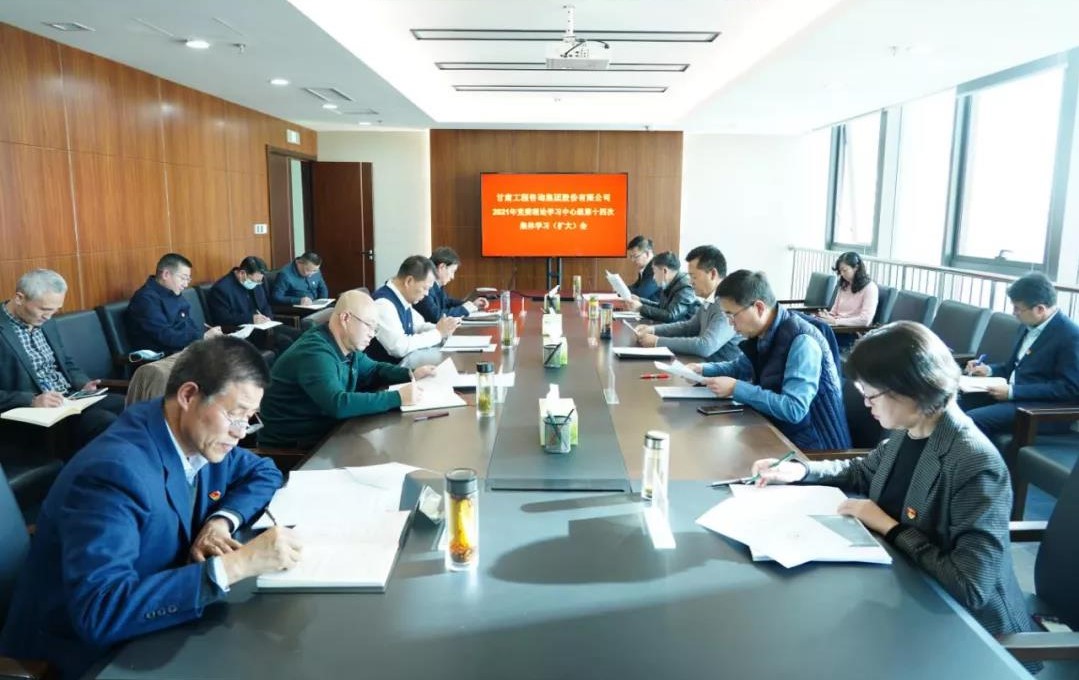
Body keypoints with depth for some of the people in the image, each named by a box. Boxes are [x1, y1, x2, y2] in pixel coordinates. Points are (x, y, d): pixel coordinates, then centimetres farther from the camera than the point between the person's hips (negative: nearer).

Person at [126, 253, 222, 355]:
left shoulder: (174, 294, 15)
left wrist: (208, 332, -2)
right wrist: (203, 336, -23)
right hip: (162, 358, -9)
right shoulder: (146, 299, -14)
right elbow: (165, 337, -22)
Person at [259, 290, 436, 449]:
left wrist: (410, 374, 2)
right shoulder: (315, 353, -25)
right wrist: (398, 397, -34)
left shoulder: (346, 346, 3)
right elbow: (338, 405, -37)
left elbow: (373, 370, 20)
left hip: (325, 433, 8)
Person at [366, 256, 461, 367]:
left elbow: (418, 326, 18)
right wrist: (438, 333, -19)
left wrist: (441, 329, -4)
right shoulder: (383, 303, -24)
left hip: (405, 357, 9)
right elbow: (399, 347, -30)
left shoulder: (403, 297, 3)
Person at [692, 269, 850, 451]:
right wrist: (703, 369, 4)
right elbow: (740, 367, 21)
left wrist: (736, 388, -25)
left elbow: (794, 409, -32)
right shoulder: (762, 334, 1)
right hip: (781, 432, 8)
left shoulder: (801, 341, -25)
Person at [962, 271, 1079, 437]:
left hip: (1039, 406, -9)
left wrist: (1013, 392, -22)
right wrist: (989, 369, 6)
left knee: (971, 420, -28)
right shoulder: (1032, 326, 11)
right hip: (1013, 394, 9)